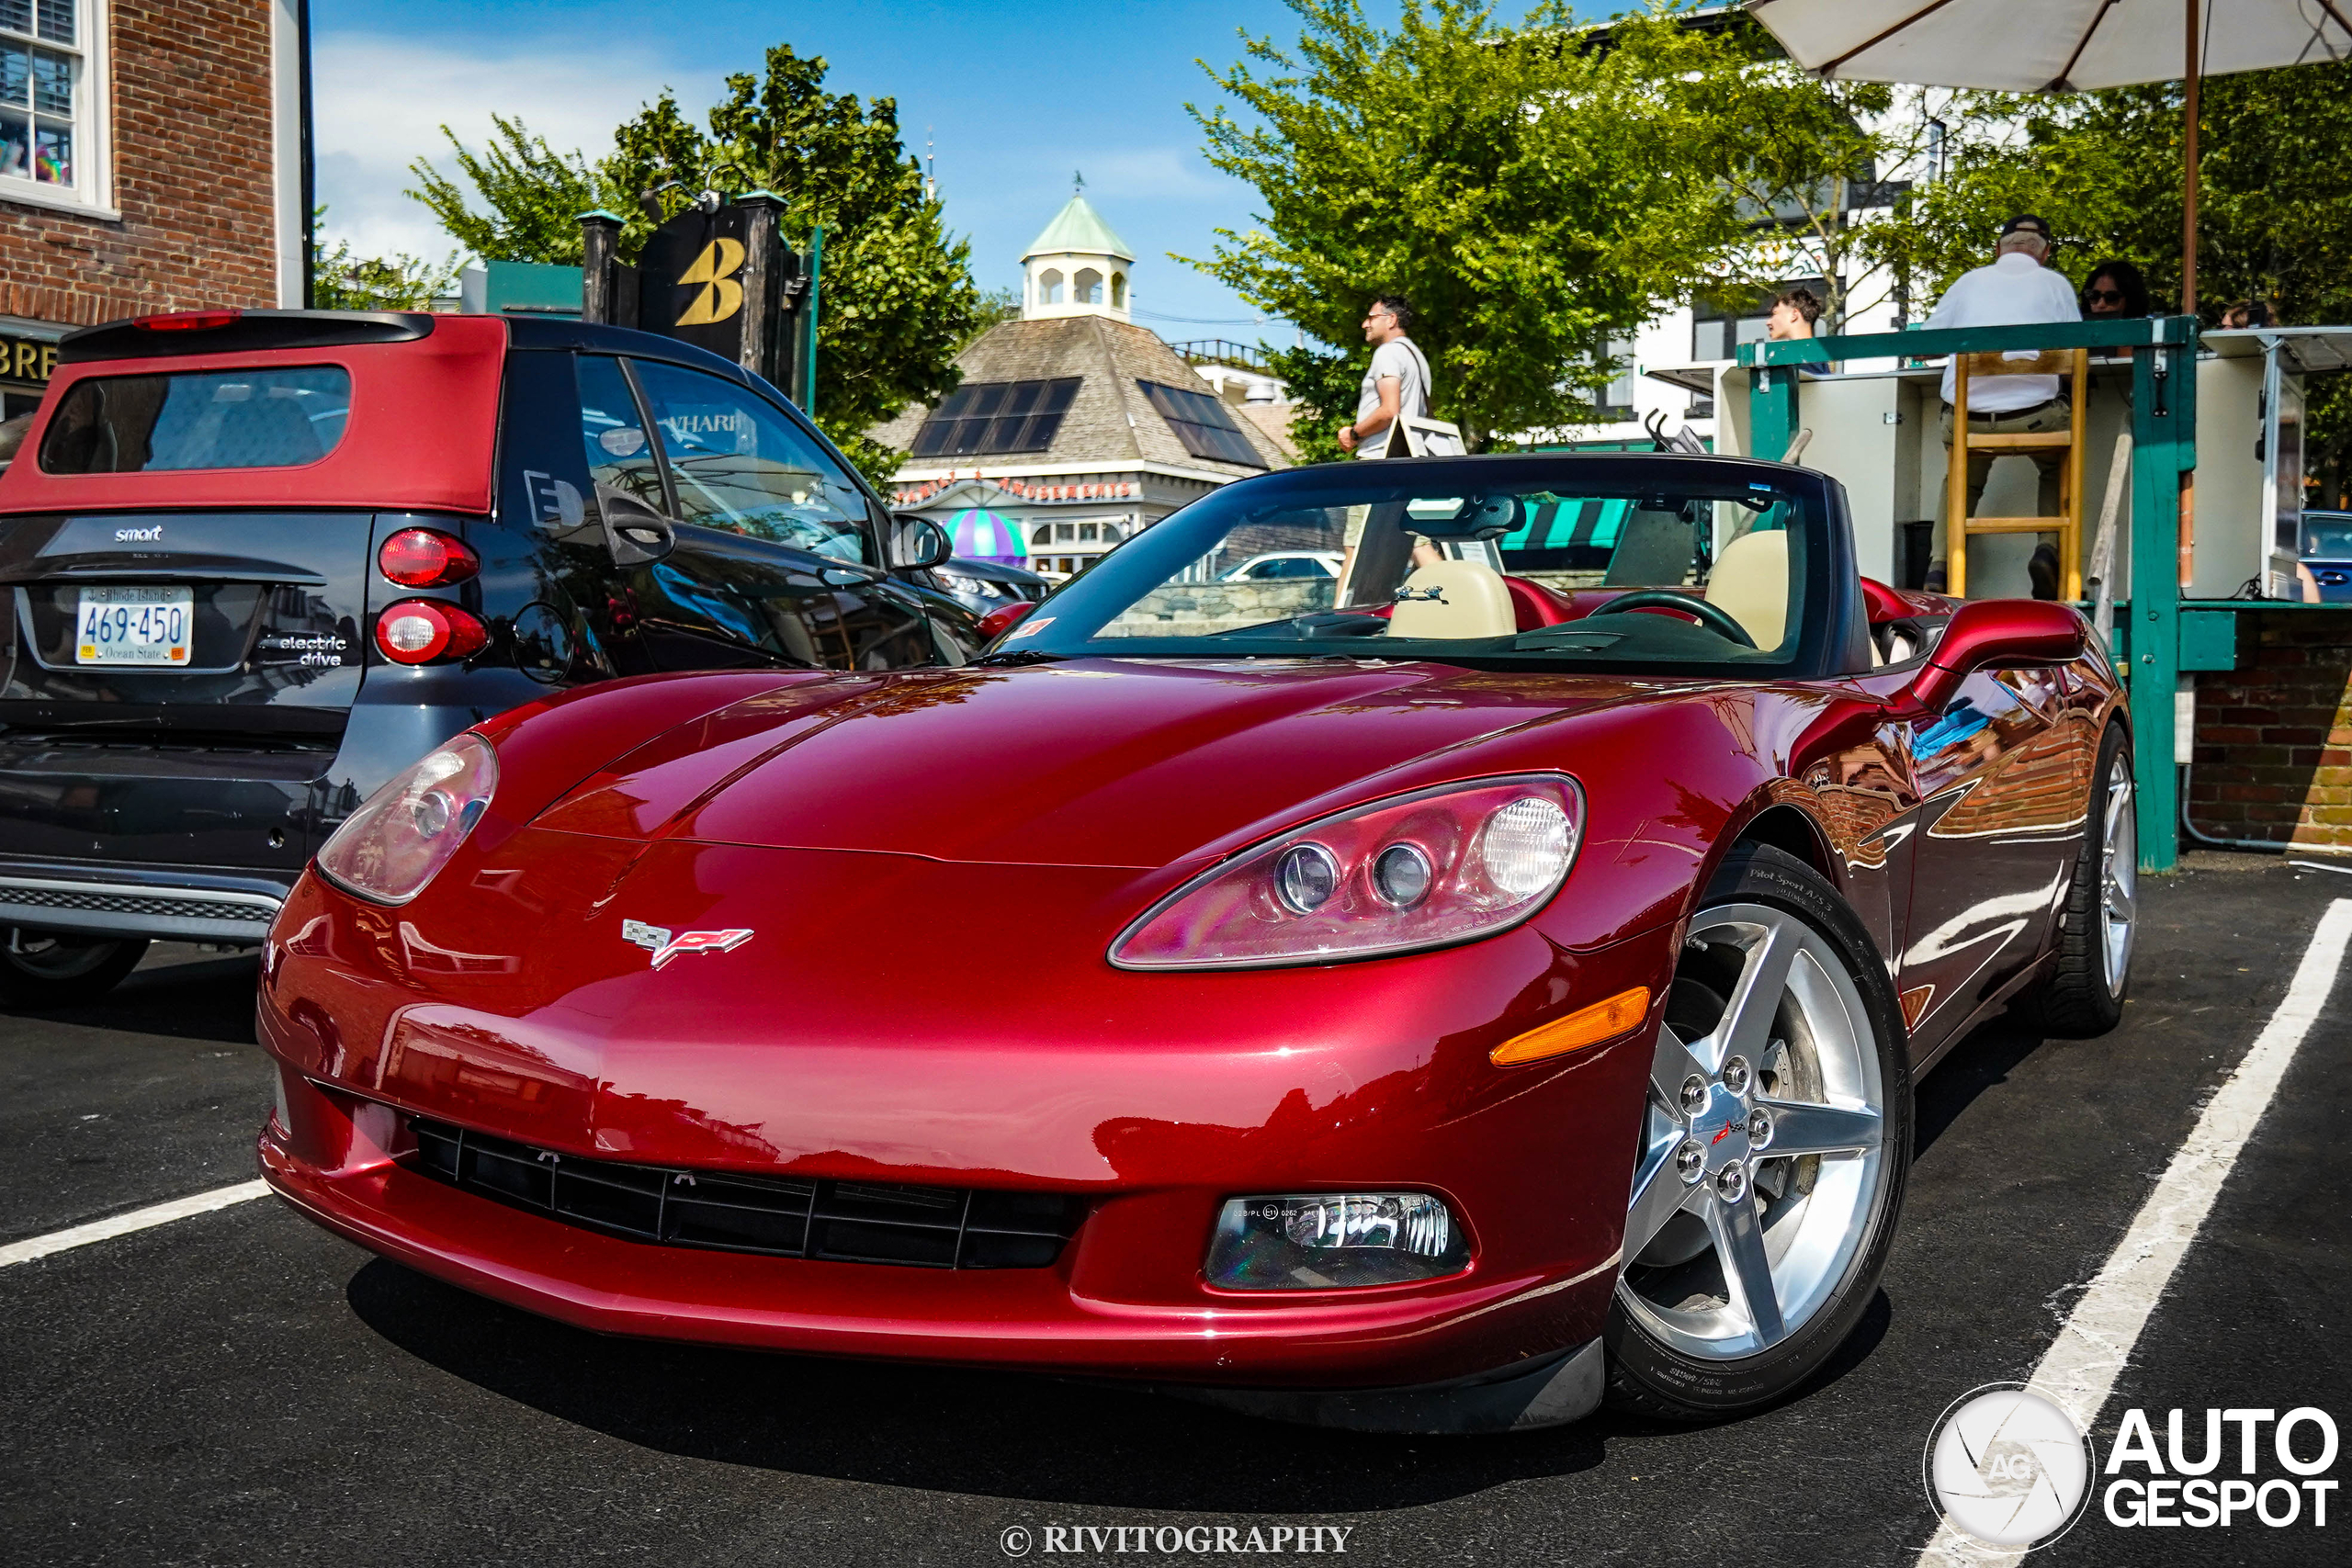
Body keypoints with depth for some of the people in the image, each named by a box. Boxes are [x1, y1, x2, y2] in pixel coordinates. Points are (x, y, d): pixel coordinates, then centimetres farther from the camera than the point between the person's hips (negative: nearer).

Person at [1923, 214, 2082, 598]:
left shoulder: (1969, 281, 13)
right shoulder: (2054, 283, 11)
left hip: (1965, 418, 1)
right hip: (2035, 416, -1)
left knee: (1961, 481, 30)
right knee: (2059, 468, 30)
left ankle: (1941, 563, 9)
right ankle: (2049, 549, 10)